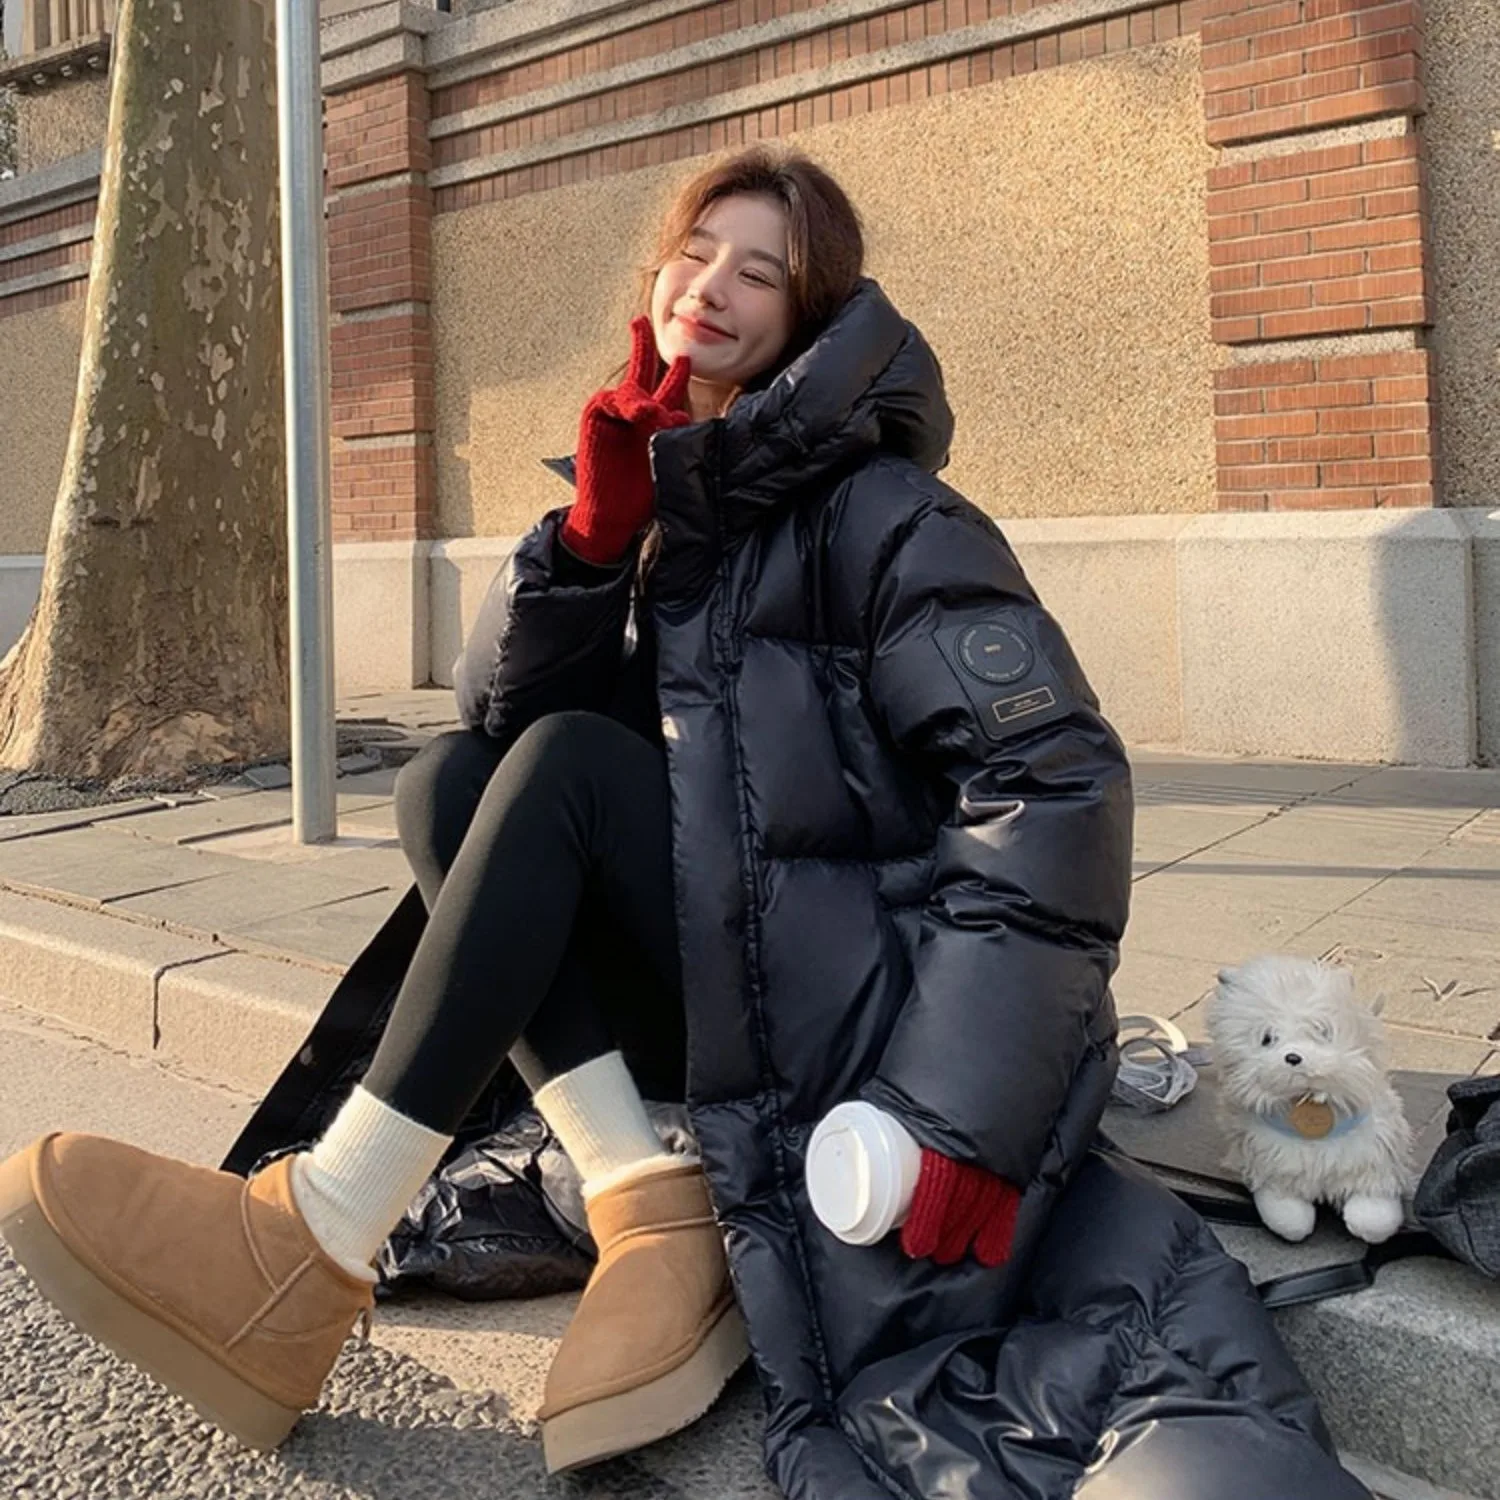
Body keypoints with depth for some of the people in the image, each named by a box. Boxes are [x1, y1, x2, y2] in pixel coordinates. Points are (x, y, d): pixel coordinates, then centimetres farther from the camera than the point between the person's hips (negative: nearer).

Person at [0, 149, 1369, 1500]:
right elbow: (496, 704, 1)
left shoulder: (874, 509, -11)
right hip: (726, 993, 7)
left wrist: (969, 1106, -27)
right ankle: (649, 1211, -19)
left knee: (572, 760, -20)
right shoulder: (662, 493, 10)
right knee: (444, 784, -8)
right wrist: (595, 533, -16)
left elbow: (1058, 781, -20)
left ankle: (317, 1251, -19)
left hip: (876, 1003, -7)